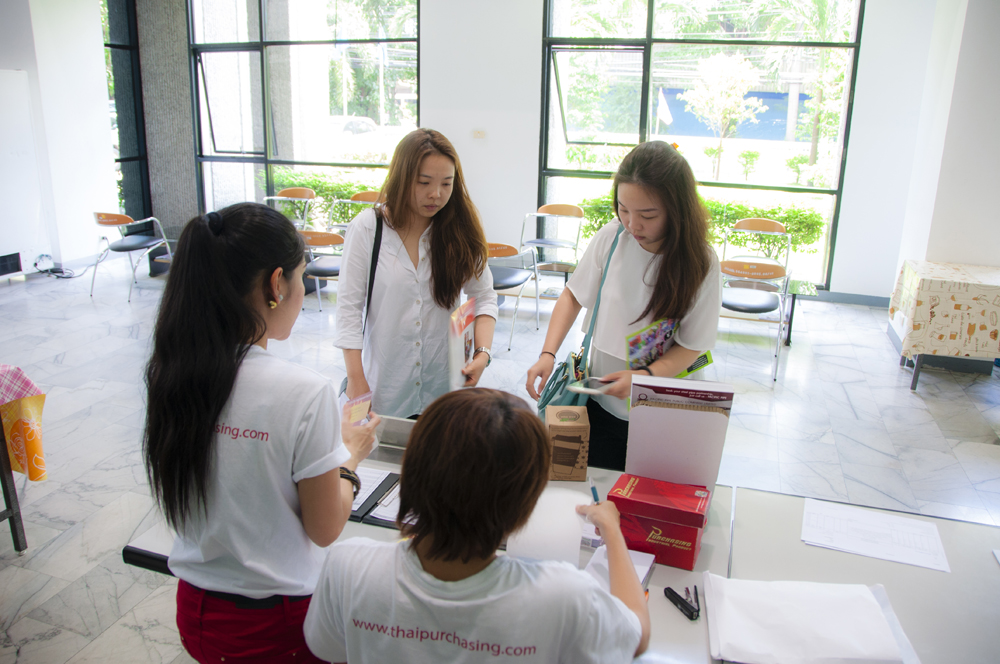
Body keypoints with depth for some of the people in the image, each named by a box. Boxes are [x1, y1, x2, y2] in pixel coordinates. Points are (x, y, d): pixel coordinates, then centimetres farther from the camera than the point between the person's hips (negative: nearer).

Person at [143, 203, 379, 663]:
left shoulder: (167, 375, -9)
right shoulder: (304, 393, -26)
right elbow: (325, 530, -15)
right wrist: (350, 457, 2)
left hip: (194, 609, 5)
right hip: (276, 626, -5)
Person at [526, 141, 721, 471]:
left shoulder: (700, 263, -15)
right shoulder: (611, 237, -10)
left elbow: (691, 345, -9)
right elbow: (574, 295, 2)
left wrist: (643, 376, -26)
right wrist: (548, 353, -10)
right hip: (600, 402, 2)